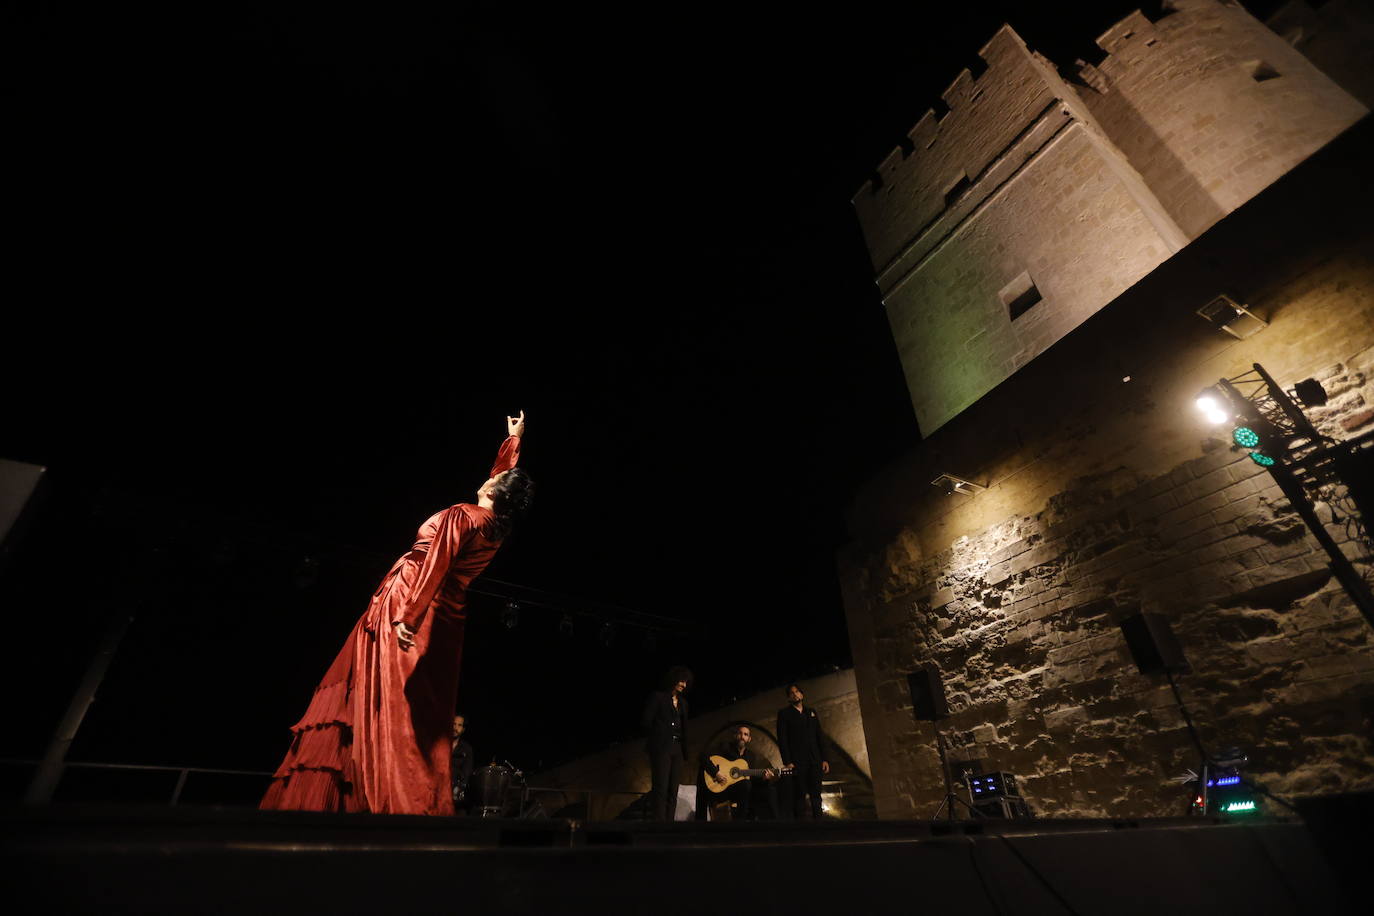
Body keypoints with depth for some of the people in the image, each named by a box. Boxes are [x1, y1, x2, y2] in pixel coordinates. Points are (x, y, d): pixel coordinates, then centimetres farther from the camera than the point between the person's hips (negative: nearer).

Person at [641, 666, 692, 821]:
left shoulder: (682, 702, 17)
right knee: (660, 789, -9)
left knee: (673, 791, 4)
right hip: (660, 748, -6)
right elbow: (645, 722, -3)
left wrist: (684, 749, 9)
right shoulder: (658, 696, -1)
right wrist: (658, 738, 3)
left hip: (676, 749, 6)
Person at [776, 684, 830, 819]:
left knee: (816, 795, 3)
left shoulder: (811, 712, 19)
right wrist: (787, 762, -11)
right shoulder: (784, 713, 6)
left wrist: (824, 758, 5)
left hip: (815, 761, 4)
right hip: (797, 762, -4)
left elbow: (819, 736, 15)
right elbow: (782, 738, -2)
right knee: (800, 796, -5)